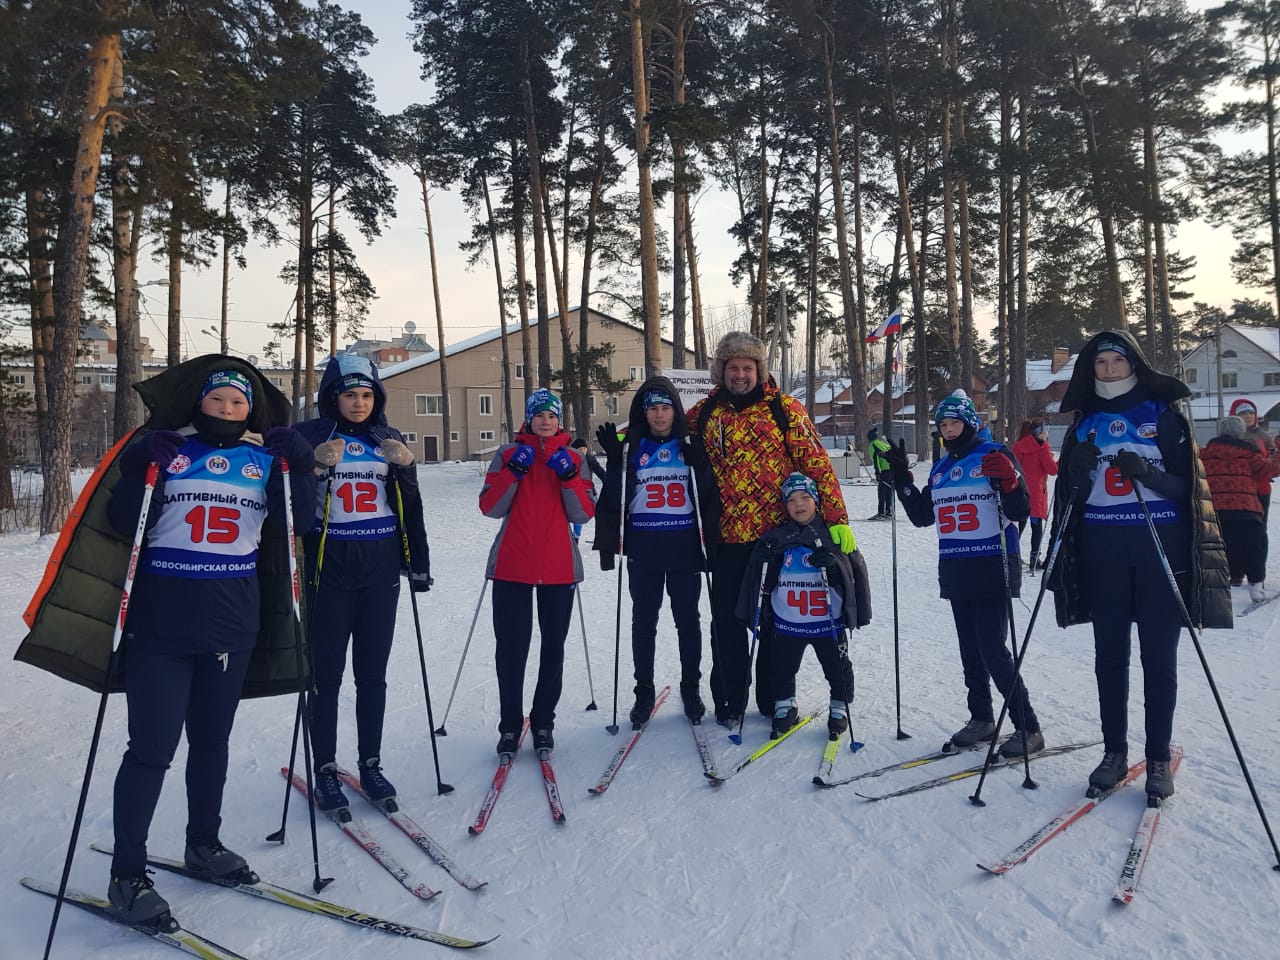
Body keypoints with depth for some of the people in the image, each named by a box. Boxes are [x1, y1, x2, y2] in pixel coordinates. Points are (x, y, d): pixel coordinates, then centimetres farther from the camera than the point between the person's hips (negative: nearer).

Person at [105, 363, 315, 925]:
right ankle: (126, 875, 11)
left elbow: (296, 520, -3)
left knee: (212, 739, 16)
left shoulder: (265, 456, 7)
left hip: (232, 622, 3)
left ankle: (203, 844, 32)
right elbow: (124, 524, -6)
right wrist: (141, 471, -19)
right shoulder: (166, 450, 1)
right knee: (152, 747, -3)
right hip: (160, 623, -3)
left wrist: (298, 468, -14)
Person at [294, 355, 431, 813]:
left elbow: (410, 507, 11)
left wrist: (419, 565, 4)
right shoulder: (310, 437, 0)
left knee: (372, 673, 9)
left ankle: (371, 764, 21)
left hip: (381, 570, 3)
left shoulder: (390, 441, 9)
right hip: (329, 571, -2)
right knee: (327, 675, 4)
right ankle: (325, 770, 17)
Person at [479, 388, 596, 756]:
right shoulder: (508, 454, 6)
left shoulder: (572, 458, 8)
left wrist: (569, 476, -14)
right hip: (512, 566, -1)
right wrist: (512, 472, -14)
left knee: (553, 648, 8)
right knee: (511, 649, -1)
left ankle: (543, 722, 21)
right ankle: (510, 725, 12)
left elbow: (583, 514, -1)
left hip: (559, 567, 1)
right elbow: (490, 508, -2)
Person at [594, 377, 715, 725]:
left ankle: (691, 687, 23)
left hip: (684, 547, 0)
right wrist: (614, 461, -13)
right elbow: (615, 500, -2)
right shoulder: (630, 447, 4)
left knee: (687, 620, 8)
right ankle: (644, 691, 20)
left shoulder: (691, 446, 5)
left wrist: (703, 463, -14)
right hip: (643, 550, 0)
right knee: (643, 621, 7)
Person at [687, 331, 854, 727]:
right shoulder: (705, 413, 5)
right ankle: (730, 700, 24)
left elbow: (817, 465, -5)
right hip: (727, 539, 1)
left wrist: (837, 518, -12)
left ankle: (775, 699, 27)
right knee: (727, 620, 7)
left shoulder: (785, 409, -2)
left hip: (779, 535, -1)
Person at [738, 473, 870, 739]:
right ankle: (785, 708, 32)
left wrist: (834, 562, -26)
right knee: (783, 668, 12)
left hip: (828, 622, -1)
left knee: (837, 668, 10)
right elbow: (761, 582, 6)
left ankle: (839, 710, 30)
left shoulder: (833, 534, -2)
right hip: (787, 623, 1)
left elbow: (856, 567, -8)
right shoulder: (776, 538, 1)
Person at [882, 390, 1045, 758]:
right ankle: (982, 719, 24)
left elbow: (1019, 512, -10)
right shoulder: (940, 469, 14)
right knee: (970, 650, 12)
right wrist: (902, 479, 10)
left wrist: (1008, 482, -28)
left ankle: (1028, 728, 2)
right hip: (955, 571, 7)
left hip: (992, 568, -7)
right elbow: (922, 517, 16)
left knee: (993, 650, -9)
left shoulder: (994, 455, -5)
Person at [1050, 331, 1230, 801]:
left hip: (1158, 543, -2)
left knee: (1159, 655, 1)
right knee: (1109, 653, 6)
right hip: (1102, 547, 3)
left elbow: (1187, 483, -2)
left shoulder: (1163, 414, 3)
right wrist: (1078, 471, -11)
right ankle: (1114, 751, 17)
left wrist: (1149, 474, -20)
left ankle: (1159, 758, 12)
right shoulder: (1085, 422, 11)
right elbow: (1070, 493, 10)